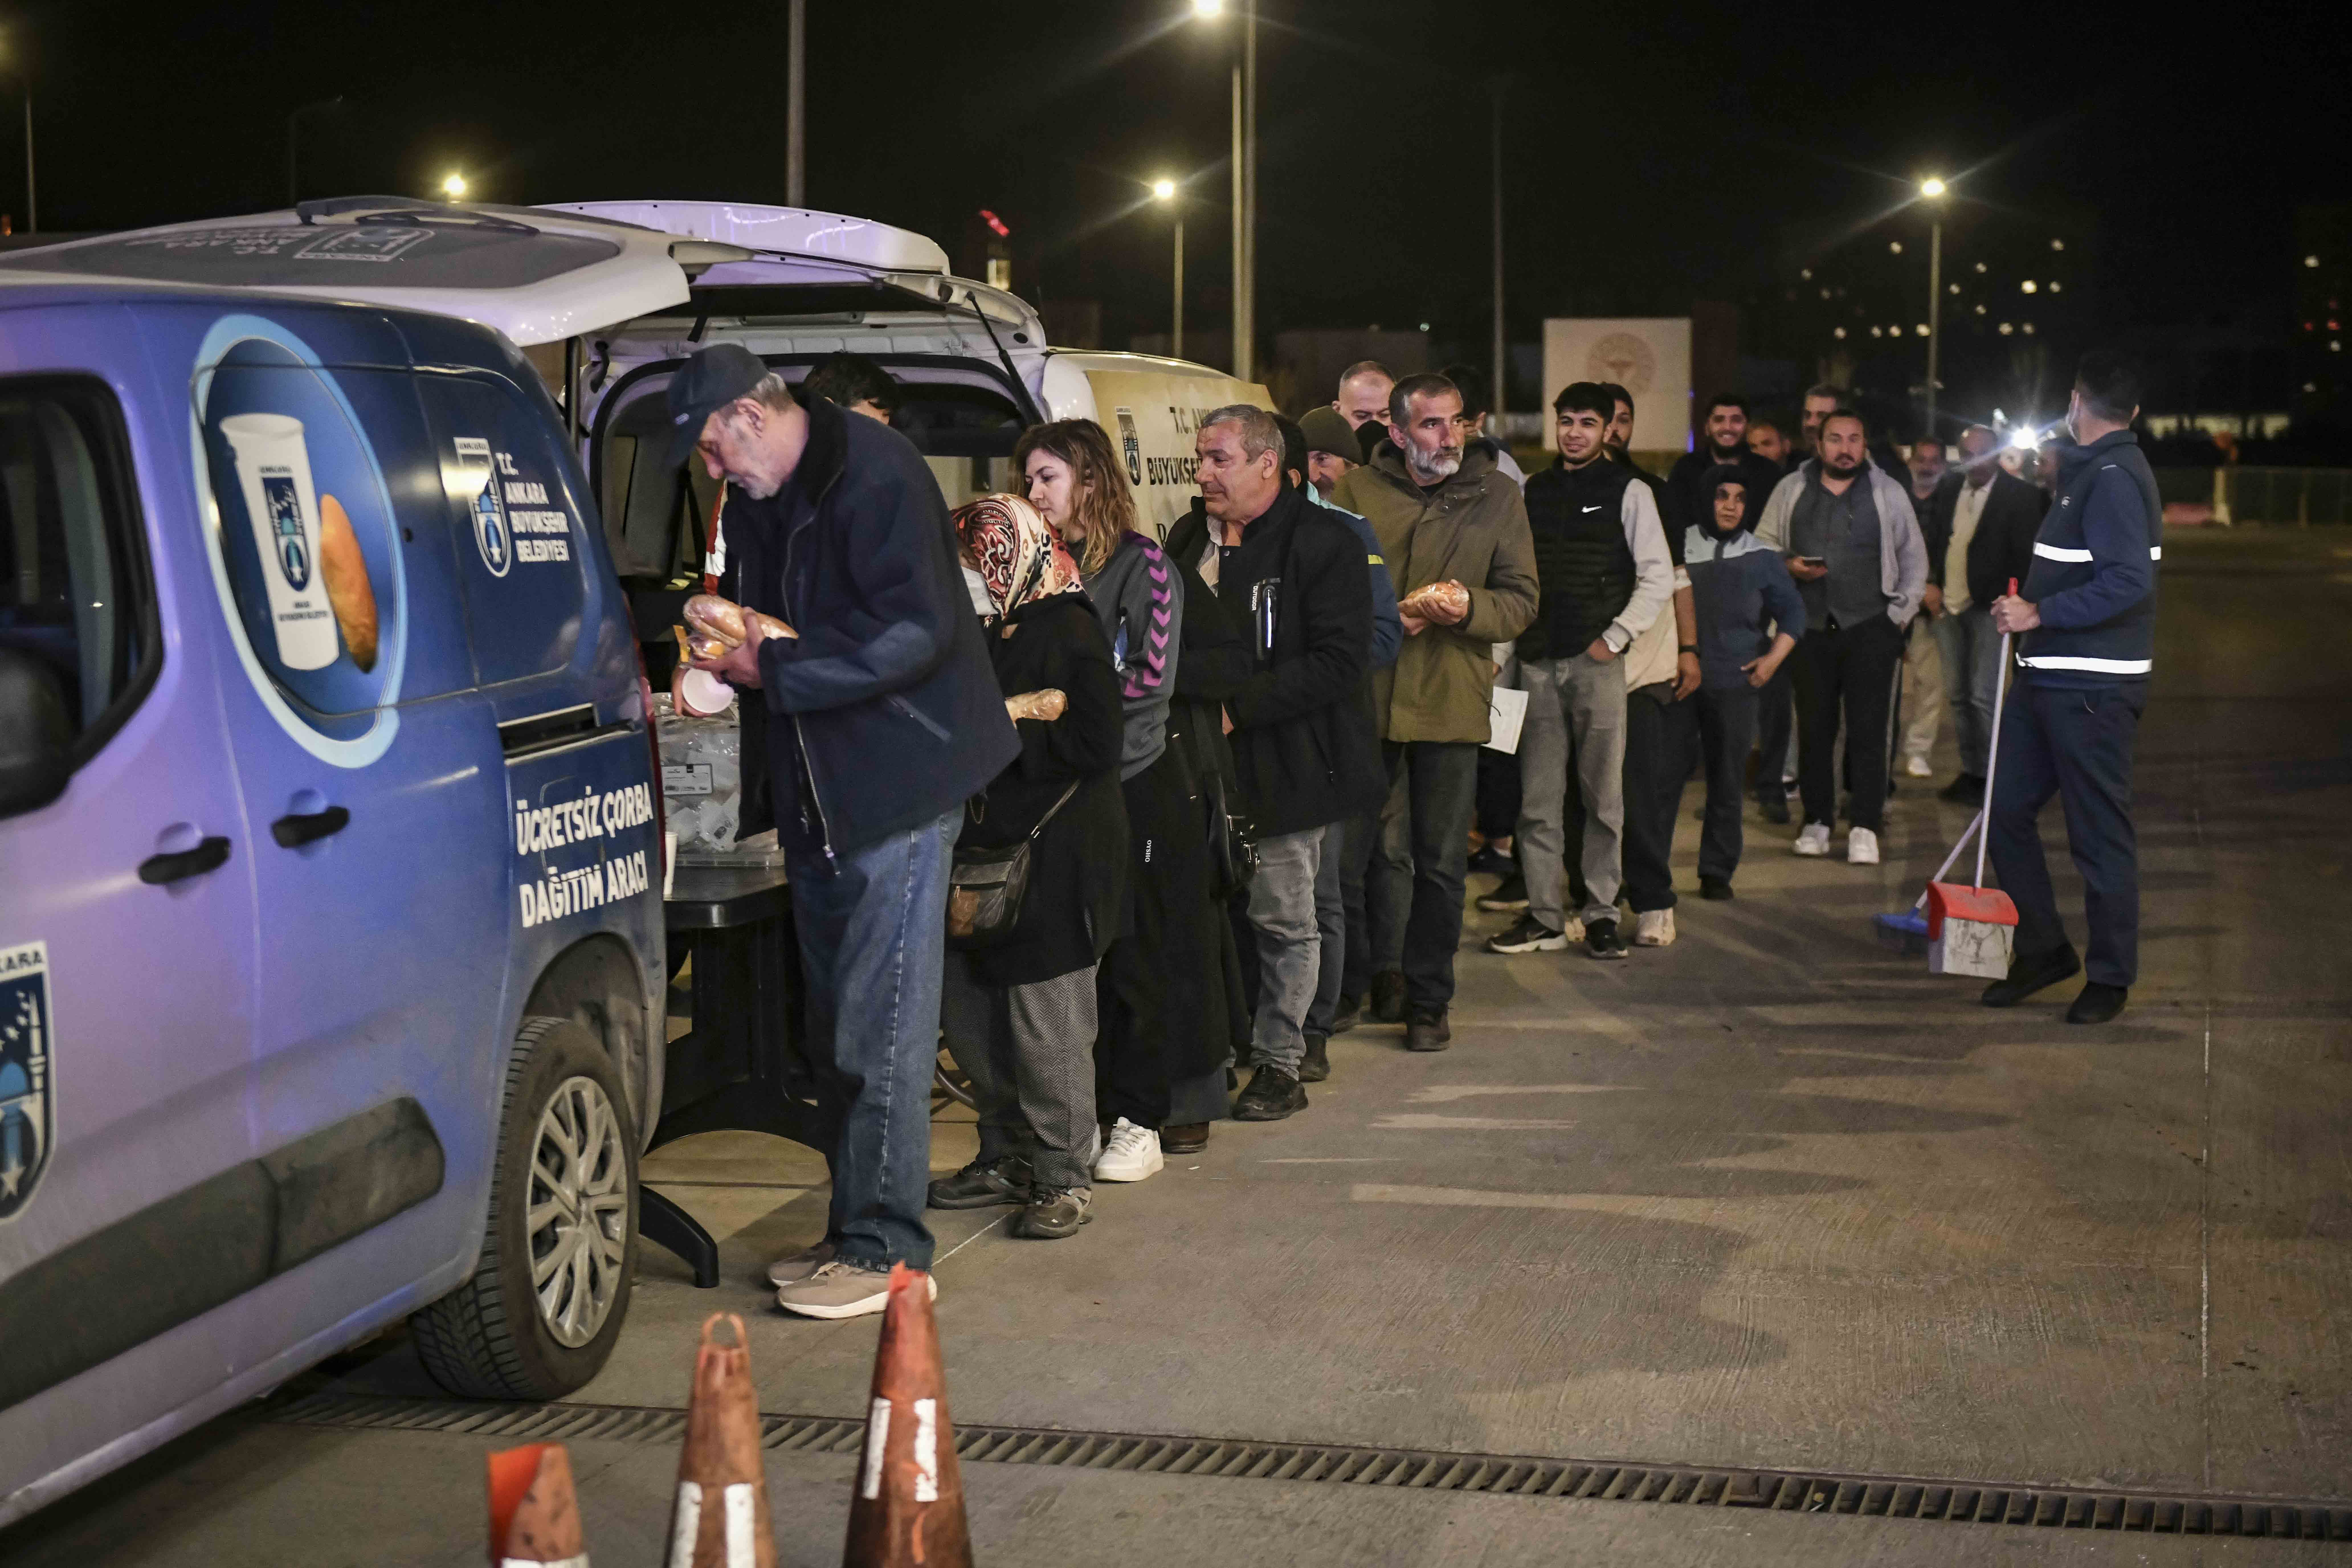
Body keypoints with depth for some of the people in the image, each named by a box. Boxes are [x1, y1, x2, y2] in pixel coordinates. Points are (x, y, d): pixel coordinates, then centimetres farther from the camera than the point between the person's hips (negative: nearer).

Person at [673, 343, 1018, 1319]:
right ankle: (853, 1228, 23)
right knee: (835, 1026, 13)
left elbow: (918, 632, -22)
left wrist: (774, 667, -21)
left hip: (897, 789, -9)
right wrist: (731, 644, 2)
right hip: (817, 796, 9)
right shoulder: (759, 500, 13)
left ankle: (884, 1248, 0)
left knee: (882, 1029, -7)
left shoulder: (874, 473, -15)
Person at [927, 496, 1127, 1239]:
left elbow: (1095, 742, -18)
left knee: (1046, 1020, -4)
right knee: (966, 1011, 11)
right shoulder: (994, 634, 15)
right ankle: (1008, 1158, 24)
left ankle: (1065, 1178, 7)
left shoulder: (1068, 631, -10)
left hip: (1055, 861, -9)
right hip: (990, 852, 9)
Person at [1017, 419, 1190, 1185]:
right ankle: (1080, 1113, 10)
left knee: (1131, 961, -1)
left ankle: (1139, 1124, 4)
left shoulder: (1140, 563, -3)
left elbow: (1151, 677, -11)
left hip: (1135, 786, -5)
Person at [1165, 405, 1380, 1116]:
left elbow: (1338, 661, -17)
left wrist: (1240, 706, -19)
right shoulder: (1190, 539, 13)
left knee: (1283, 921, 2)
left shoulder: (1323, 543, -10)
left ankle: (1279, 1063, 13)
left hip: (1283, 766, -6)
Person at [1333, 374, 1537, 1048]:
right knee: (1381, 850, 7)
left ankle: (1428, 997, 16)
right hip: (1370, 695, 0)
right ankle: (1379, 972, 27)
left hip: (1452, 701, 0)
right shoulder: (1358, 491, 1)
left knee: (1441, 863, 5)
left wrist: (1468, 607, -16)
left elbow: (1522, 600, 4)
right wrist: (1385, 616, -15)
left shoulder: (1496, 495, 4)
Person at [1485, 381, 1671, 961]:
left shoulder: (1629, 492, 1)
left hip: (1597, 661, -3)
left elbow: (1658, 577, -1)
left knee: (1604, 797, -1)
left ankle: (1601, 913, 7)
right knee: (1537, 799, 3)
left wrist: (1615, 638, -7)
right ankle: (1544, 917, 8)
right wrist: (1513, 640, 5)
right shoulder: (1534, 492, 12)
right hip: (1538, 662, 3)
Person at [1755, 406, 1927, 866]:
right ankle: (1817, 821, 14)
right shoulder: (1791, 491, 7)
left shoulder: (1889, 493, 5)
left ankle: (1866, 828, -3)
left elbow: (1914, 560, 11)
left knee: (1868, 728, -5)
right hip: (1810, 626, 2)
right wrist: (1787, 567, -7)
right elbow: (1763, 547, 12)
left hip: (1870, 626, -2)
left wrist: (1902, 614, 5)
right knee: (1814, 728, 5)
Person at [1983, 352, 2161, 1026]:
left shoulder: (2114, 479, -15)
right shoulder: (2089, 472, 15)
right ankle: (2043, 949, 22)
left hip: (2092, 691, -10)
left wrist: (2040, 614, -22)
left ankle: (2111, 975, 9)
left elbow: (2128, 583, -25)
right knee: (2007, 808, 11)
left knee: (2100, 831, -1)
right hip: (2049, 680, 10)